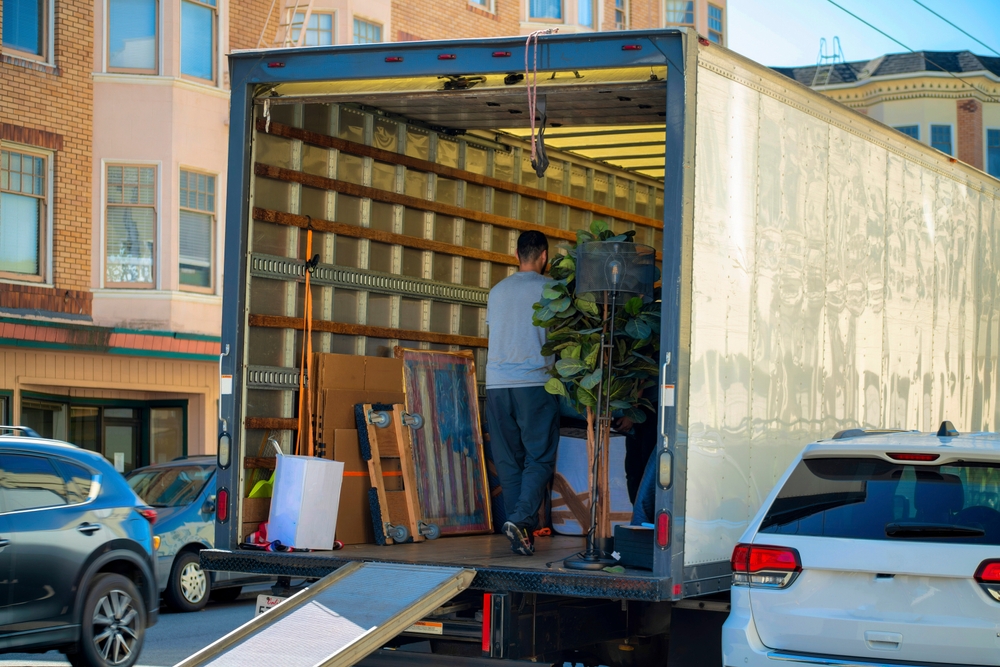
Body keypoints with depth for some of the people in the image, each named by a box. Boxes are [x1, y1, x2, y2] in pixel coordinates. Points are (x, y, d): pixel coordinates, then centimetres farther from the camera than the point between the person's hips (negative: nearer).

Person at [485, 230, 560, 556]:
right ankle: (522, 518, -22)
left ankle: (521, 536, 3)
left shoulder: (497, 291, 15)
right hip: (534, 382, -4)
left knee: (508, 461, 6)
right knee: (539, 458, -2)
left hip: (496, 383, 4)